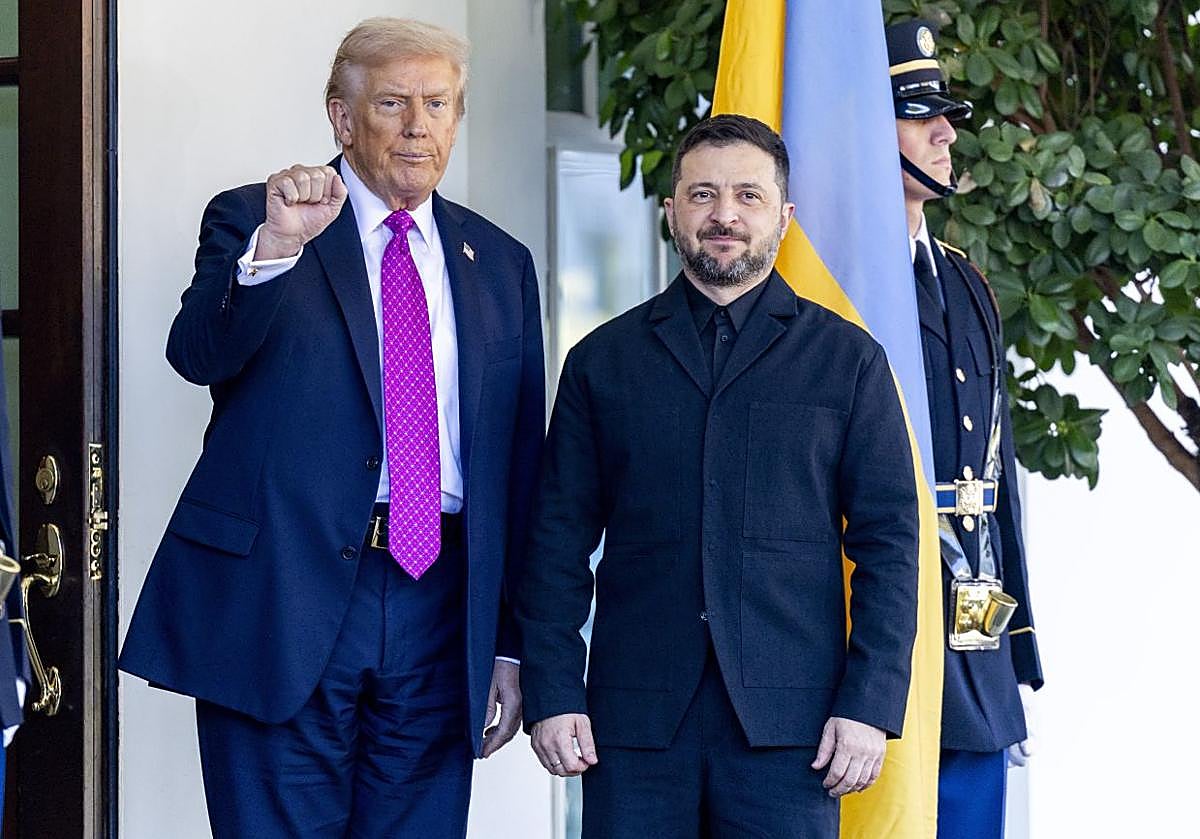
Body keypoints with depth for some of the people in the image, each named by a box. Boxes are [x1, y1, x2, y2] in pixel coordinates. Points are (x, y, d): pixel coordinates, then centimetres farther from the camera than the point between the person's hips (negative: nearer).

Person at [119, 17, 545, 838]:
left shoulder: (501, 263, 15)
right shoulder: (249, 220, 3)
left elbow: (520, 461, 14)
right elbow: (198, 354, -16)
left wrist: (512, 642, 11)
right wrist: (274, 247, -33)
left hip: (437, 612, 4)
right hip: (282, 603, -3)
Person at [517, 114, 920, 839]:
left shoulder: (848, 359, 9)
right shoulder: (603, 361, 12)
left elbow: (887, 542, 5)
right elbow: (560, 541, 9)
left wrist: (870, 704, -5)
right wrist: (553, 694, -1)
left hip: (789, 720, -1)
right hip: (636, 718, 1)